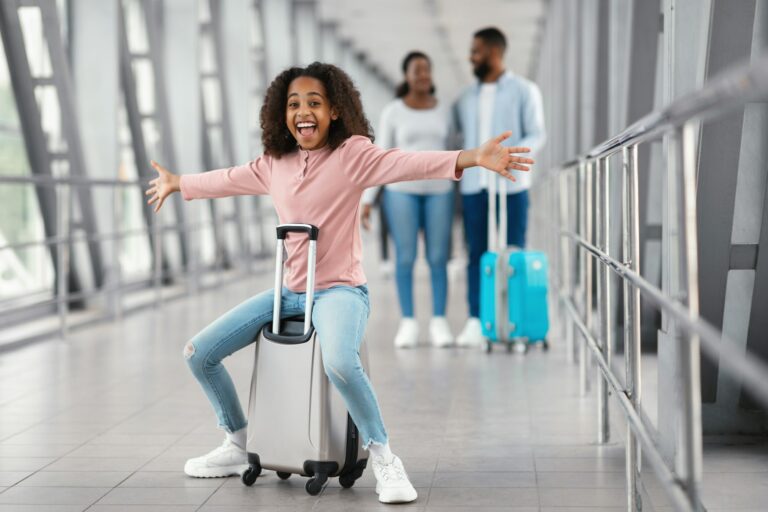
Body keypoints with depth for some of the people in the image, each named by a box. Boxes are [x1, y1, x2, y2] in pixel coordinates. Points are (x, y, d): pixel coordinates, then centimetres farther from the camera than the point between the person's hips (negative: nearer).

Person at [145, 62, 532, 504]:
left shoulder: (353, 154, -11)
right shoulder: (273, 164, 7)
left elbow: (408, 164, -26)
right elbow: (228, 180, 25)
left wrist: (473, 158, -42)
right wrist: (177, 183, 41)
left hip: (339, 290, -7)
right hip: (288, 292, 7)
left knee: (340, 363, -39)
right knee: (199, 353, 4)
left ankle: (384, 459, -18)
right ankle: (238, 447, 23)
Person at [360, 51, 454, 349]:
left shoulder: (443, 112, 6)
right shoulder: (392, 112, -1)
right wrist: (367, 200, -4)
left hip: (437, 191, 2)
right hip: (402, 190, -2)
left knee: (438, 259, 0)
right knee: (405, 258, -2)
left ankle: (439, 324, 8)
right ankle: (408, 324, 7)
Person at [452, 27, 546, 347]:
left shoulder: (524, 91, 4)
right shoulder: (467, 98, 16)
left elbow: (537, 136, -3)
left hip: (511, 186, -3)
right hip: (473, 186, 3)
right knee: (477, 253, 0)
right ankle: (475, 321, 0)